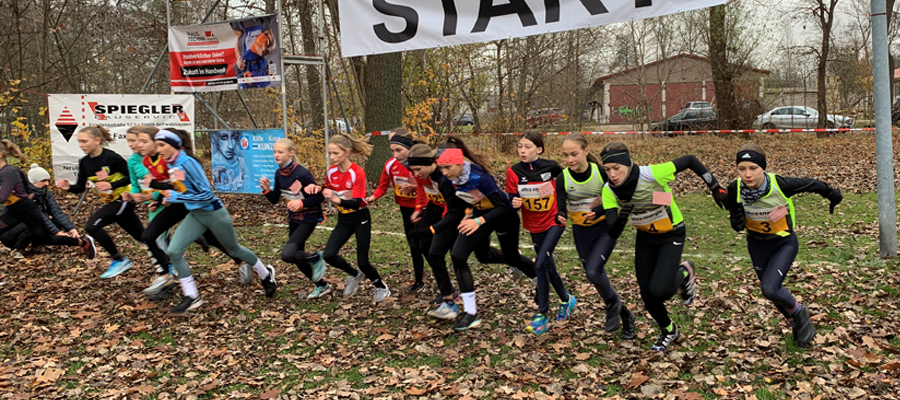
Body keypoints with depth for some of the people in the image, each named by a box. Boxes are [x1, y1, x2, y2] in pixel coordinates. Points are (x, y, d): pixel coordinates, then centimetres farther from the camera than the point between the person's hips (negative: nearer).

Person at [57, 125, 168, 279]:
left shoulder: (111, 158, -20)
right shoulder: (84, 162, 1)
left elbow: (131, 177, -17)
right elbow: (81, 187, 4)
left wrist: (111, 185, -27)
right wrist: (69, 187, -16)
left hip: (123, 198, -8)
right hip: (111, 201, 8)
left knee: (92, 225, -19)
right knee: (142, 236, 14)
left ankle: (119, 260, -4)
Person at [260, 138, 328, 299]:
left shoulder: (302, 173, -22)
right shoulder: (279, 174, -1)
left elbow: (319, 196, -19)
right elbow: (275, 199, 7)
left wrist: (301, 203, -31)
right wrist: (266, 189, -11)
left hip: (308, 218, -8)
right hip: (293, 219, 8)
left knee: (288, 254, -22)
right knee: (297, 257, 13)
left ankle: (316, 257, 6)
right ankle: (322, 285, 33)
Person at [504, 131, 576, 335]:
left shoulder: (551, 166, -15)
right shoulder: (514, 172, -12)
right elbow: (512, 200, -10)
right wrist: (515, 203, -31)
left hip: (555, 220, -3)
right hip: (534, 225, 3)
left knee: (541, 263, -17)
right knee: (548, 266, 12)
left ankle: (543, 314, -7)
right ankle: (566, 299, 36)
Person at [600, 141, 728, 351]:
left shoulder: (652, 174, -32)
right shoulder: (609, 191, -19)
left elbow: (689, 161, -17)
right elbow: (612, 233, -22)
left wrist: (715, 187, -10)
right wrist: (621, 218, -43)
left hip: (672, 235, -4)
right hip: (645, 237, 4)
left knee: (660, 291, -19)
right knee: (647, 294, 5)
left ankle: (684, 274, 15)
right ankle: (668, 331, 34)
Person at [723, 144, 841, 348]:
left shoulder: (780, 184, -30)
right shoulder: (735, 189, -23)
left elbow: (810, 184, -10)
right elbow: (738, 226, -13)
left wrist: (833, 195, 8)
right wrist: (735, 209, -34)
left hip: (784, 242, -3)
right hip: (757, 244, 4)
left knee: (769, 289, -19)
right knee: (772, 291, 15)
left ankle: (799, 312, 15)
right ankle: (798, 324, 46)